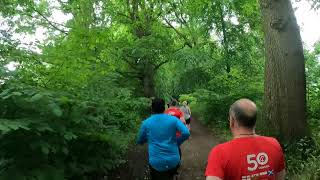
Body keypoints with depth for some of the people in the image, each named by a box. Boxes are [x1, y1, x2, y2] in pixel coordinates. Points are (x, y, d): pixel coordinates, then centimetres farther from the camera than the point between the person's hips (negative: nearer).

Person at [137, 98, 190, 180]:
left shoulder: (146, 123, -2)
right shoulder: (173, 119, -3)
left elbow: (140, 141, 10)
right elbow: (186, 133, -13)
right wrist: (177, 142, 4)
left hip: (156, 163, -1)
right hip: (173, 161, 2)